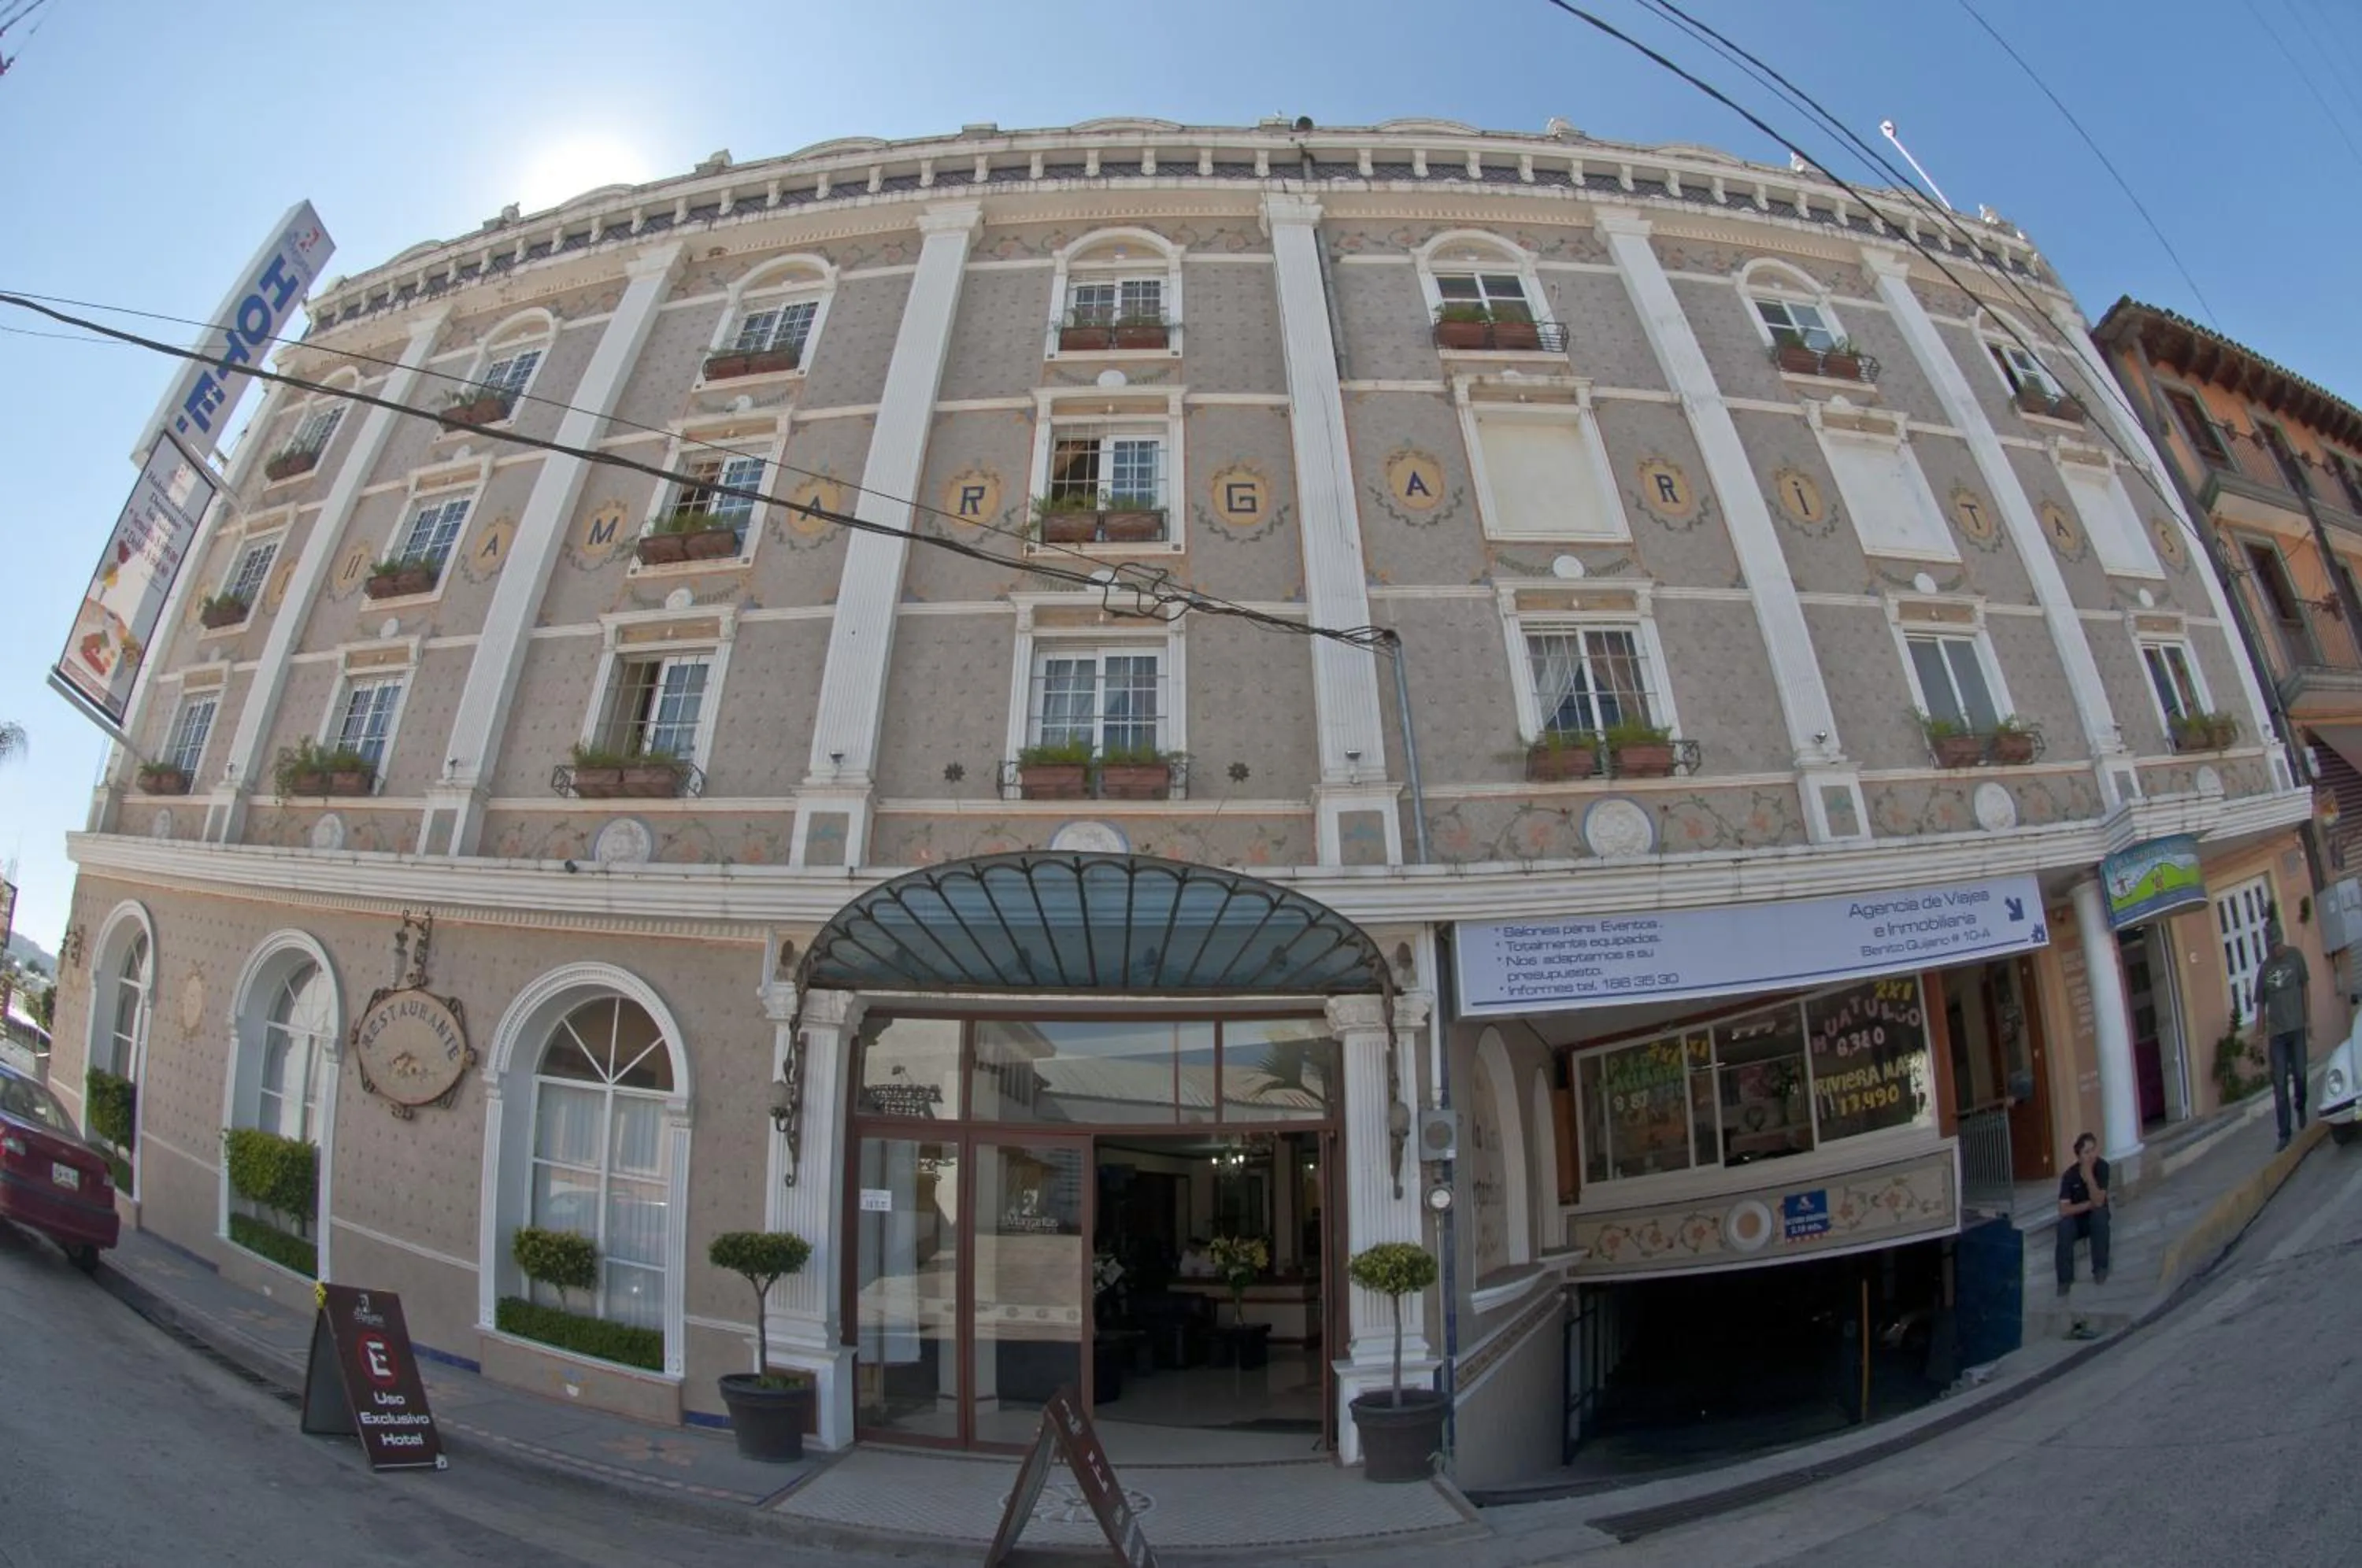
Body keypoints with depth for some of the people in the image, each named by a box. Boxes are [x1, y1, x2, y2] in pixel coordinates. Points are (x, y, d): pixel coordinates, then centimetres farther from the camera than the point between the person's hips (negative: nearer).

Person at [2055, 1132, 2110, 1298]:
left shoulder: (2102, 1167, -18)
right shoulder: (2070, 1175, -19)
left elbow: (2098, 1202, -30)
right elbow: (2064, 1210, -23)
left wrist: (2089, 1174, -37)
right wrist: (2088, 1204, -22)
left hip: (2096, 1218, 0)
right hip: (2077, 1220, 0)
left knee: (2100, 1214, -33)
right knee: (2064, 1224, -32)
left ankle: (2100, 1268, -18)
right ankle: (2065, 1279, -23)